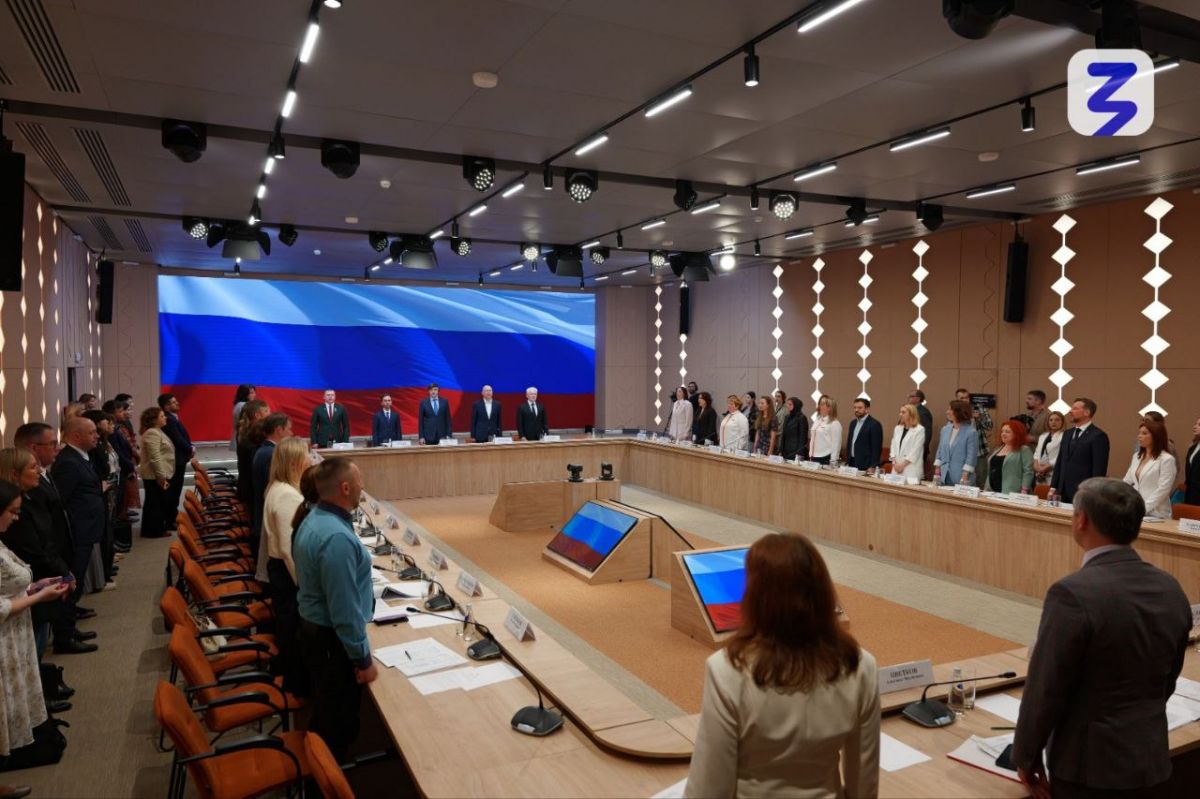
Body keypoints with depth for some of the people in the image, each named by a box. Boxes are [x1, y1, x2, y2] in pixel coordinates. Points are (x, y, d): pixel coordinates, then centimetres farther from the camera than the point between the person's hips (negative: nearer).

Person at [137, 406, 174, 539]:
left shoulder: (156, 431, 16)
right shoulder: (152, 433, -18)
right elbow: (155, 458, -23)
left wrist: (164, 475, 24)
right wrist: (162, 476, -23)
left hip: (158, 475, 11)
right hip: (156, 476, -11)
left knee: (159, 502, 15)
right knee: (156, 503, -3)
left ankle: (154, 529, 23)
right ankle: (155, 530, 4)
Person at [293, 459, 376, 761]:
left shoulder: (314, 519, 1)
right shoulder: (337, 538, -31)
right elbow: (345, 609, -28)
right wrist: (363, 659, -18)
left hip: (314, 629, 10)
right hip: (332, 641, -10)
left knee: (324, 714, 27)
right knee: (339, 725, 9)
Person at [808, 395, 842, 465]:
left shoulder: (835, 424, -10)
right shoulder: (817, 421, 12)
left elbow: (836, 445, -11)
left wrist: (833, 462, -13)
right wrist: (810, 456, 13)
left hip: (826, 459, -7)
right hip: (814, 458, 7)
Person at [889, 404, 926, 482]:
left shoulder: (919, 429, -5)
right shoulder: (898, 428, 15)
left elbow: (915, 450, -10)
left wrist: (903, 465, -11)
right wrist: (894, 462, -1)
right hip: (897, 467, 6)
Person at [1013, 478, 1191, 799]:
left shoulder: (1073, 594, -25)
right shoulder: (1171, 589, -3)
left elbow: (1045, 689, -19)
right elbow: (1167, 682, 9)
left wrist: (1026, 756, -5)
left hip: (1090, 763, -6)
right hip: (1150, 759, 6)